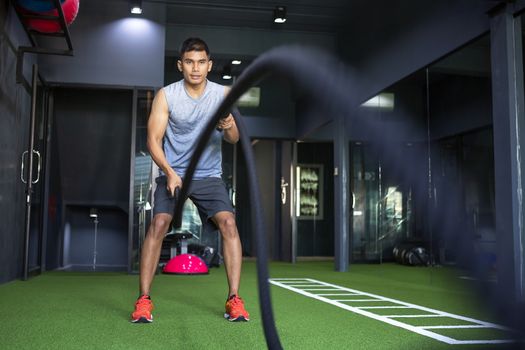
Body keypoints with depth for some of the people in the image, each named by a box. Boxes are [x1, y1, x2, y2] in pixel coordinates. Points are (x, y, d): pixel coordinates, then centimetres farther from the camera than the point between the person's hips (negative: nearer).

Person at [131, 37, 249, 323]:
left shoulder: (223, 94, -1)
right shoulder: (166, 95, -5)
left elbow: (233, 139, -3)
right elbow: (154, 139, -8)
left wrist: (228, 128, -28)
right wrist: (169, 173, -24)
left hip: (209, 175, 1)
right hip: (172, 173, -1)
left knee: (228, 222, -18)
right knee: (158, 224, -19)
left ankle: (234, 299, -10)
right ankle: (143, 300, -8)